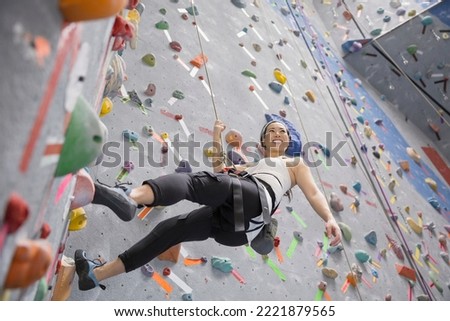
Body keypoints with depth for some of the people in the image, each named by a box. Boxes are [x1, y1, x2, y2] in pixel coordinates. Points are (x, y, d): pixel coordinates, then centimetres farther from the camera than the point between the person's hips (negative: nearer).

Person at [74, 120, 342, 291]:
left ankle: (130, 198, -56)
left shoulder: (295, 164, 28)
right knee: (169, 229, 0)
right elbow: (221, 172, 32)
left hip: (255, 197, -6)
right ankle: (97, 274, 6)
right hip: (230, 213, 6)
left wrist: (330, 218, -8)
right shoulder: (251, 164, 42)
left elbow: (314, 192, 11)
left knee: (190, 180, -28)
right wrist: (218, 141, 26)